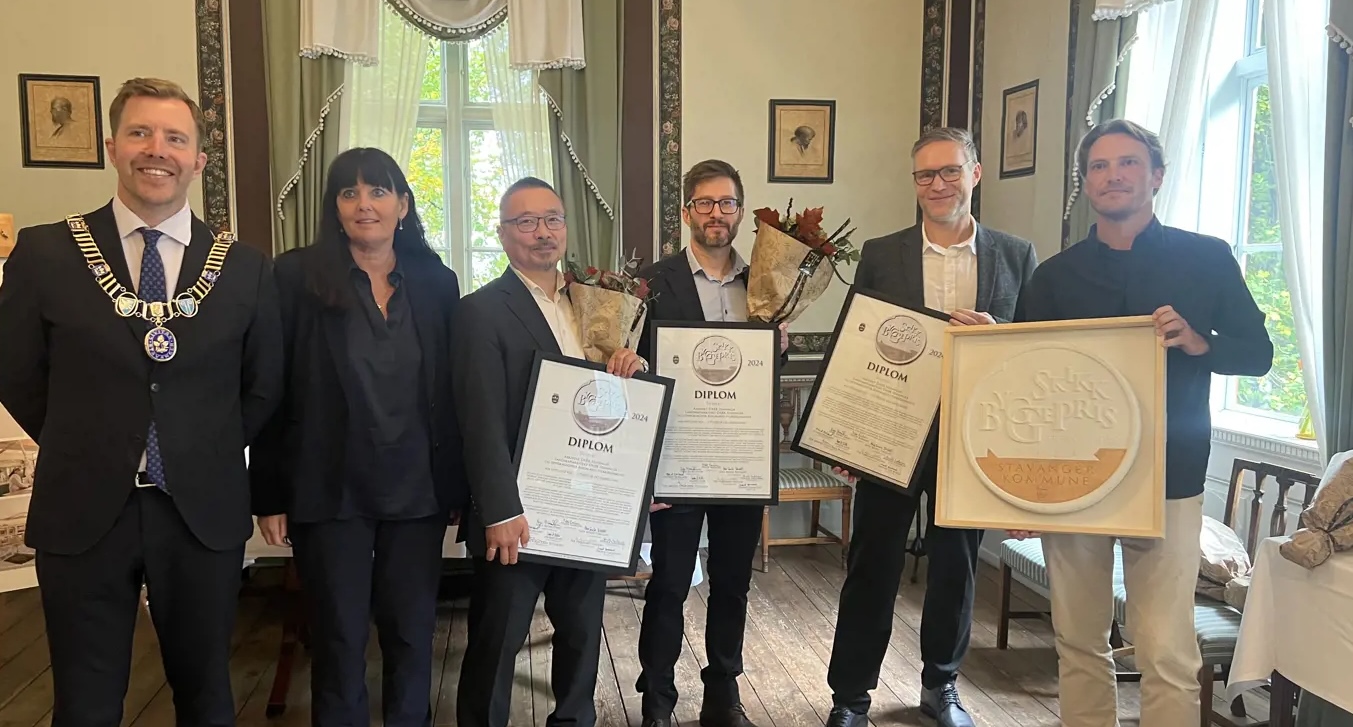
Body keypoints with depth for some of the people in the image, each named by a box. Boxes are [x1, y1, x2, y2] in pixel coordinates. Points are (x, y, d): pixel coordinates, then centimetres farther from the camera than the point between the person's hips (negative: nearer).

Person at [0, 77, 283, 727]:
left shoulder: (245, 266, -1)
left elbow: (264, 387, 8)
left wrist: (205, 453, 5)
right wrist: (87, 453, 4)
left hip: (205, 514, 1)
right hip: (83, 515, 0)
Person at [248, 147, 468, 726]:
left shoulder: (437, 282, 4)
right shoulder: (297, 275, -4)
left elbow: (452, 390, 6)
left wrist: (458, 484, 4)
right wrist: (270, 495, -7)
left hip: (418, 490, 3)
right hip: (330, 490, -2)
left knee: (412, 632, 12)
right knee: (339, 637, 10)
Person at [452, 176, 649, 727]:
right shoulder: (482, 311, -10)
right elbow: (483, 423, -16)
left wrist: (632, 365, -7)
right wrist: (502, 512, -21)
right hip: (516, 513, -6)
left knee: (583, 631, 18)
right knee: (496, 641, 8)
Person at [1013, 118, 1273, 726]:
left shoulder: (1208, 259, 5)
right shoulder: (1055, 276, 7)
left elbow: (1258, 353, 9)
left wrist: (1198, 342, -15)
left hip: (1167, 481, -1)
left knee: (1167, 653, -5)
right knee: (1078, 645, 9)